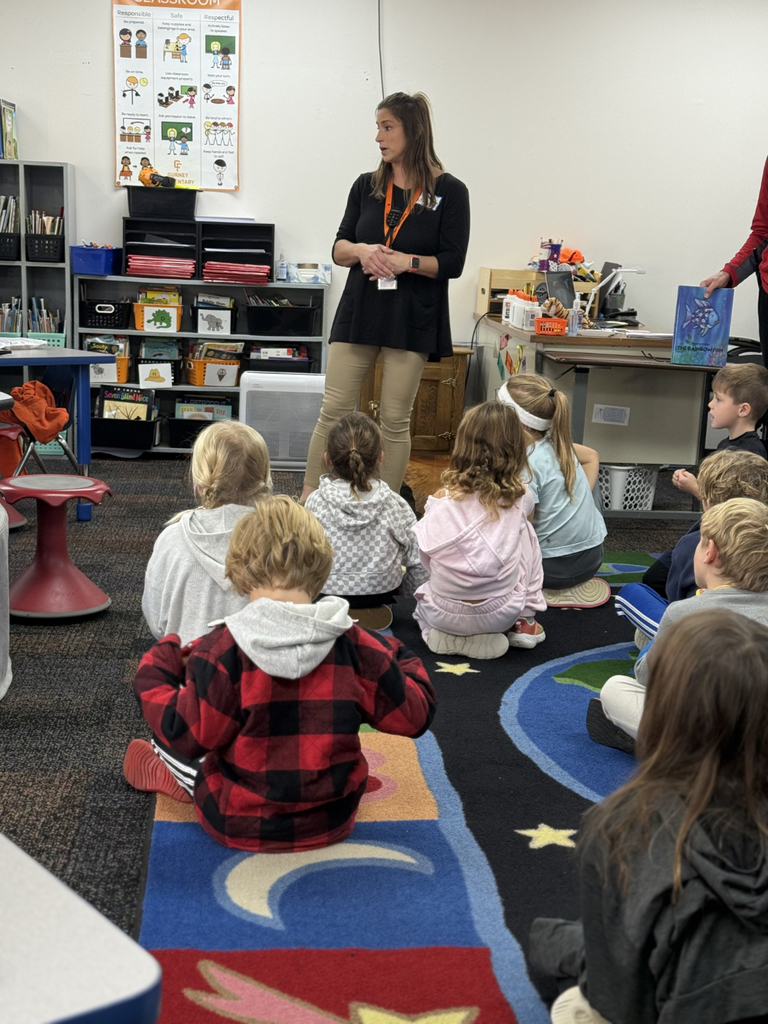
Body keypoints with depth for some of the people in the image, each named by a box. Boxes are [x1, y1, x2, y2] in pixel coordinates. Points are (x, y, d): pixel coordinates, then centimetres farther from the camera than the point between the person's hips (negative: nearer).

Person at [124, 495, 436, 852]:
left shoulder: (223, 651, -21)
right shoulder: (355, 646, -14)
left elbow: (187, 733, -14)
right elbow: (413, 716, -5)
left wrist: (152, 673, 3)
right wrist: (404, 661, 15)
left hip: (239, 828, -2)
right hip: (332, 823, 3)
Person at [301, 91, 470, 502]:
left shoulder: (449, 191, -2)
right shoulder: (366, 186, 9)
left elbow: (452, 263, -6)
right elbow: (338, 248, 10)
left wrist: (405, 261, -18)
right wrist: (361, 250, -11)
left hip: (412, 318, -3)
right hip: (360, 311, 3)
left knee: (395, 420, 3)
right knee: (333, 411, 1)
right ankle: (307, 500, 8)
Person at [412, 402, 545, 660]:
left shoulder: (441, 502, -12)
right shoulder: (519, 498, -7)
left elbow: (425, 556, -1)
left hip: (445, 617, 0)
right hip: (504, 613, 1)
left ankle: (446, 636, 10)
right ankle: (524, 623, 21)